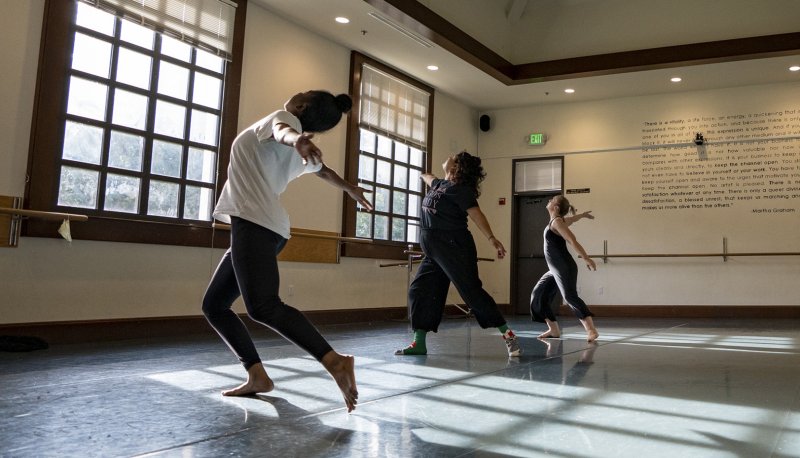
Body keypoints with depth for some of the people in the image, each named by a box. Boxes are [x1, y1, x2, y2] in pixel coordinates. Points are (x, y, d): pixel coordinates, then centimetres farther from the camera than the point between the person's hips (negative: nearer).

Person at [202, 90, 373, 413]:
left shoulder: (283, 117, 1)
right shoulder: (302, 156, 23)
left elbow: (282, 130, -25)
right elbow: (326, 172, 43)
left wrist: (296, 140, -50)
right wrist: (352, 190, 64)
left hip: (254, 223, -9)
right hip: (266, 227, 9)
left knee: (263, 307, -25)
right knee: (214, 305, 11)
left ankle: (335, 362, -32)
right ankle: (257, 376, 7)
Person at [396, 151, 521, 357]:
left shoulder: (460, 189, -10)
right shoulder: (439, 184, 16)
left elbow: (476, 214, -22)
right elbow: (430, 179, 41)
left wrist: (492, 238, -33)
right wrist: (424, 175, 63)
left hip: (454, 248, -9)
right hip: (435, 252, 9)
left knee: (472, 291, -11)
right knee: (419, 291, 5)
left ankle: (507, 334, -1)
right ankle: (419, 344, 10)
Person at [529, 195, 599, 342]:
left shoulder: (557, 221, -10)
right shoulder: (556, 221, 17)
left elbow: (572, 240, -18)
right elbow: (570, 219, 38)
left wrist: (586, 259, -24)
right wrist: (583, 214, 58)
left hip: (564, 268, -10)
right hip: (555, 269, 10)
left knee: (570, 297, -22)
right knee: (538, 295, 10)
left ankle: (591, 330, -29)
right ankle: (554, 330, 13)